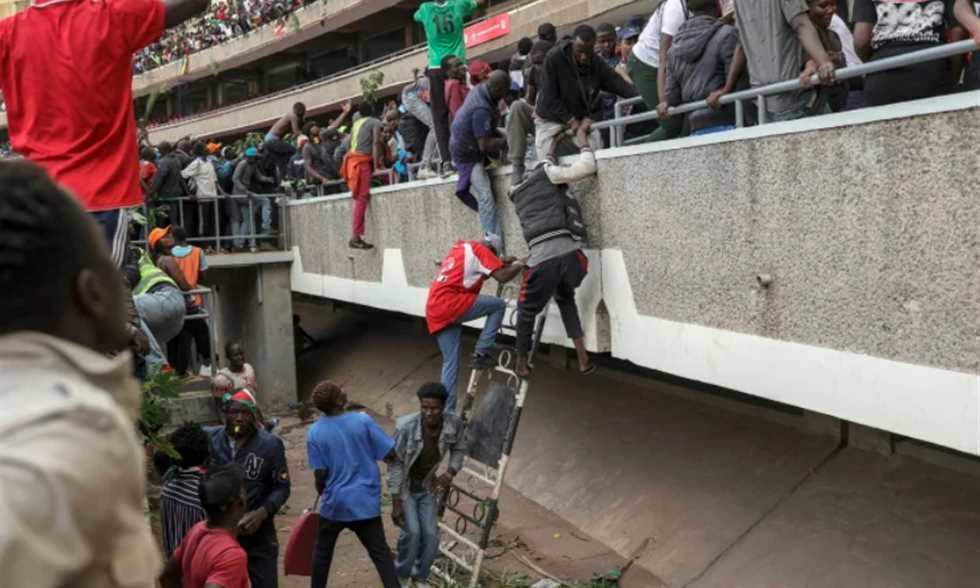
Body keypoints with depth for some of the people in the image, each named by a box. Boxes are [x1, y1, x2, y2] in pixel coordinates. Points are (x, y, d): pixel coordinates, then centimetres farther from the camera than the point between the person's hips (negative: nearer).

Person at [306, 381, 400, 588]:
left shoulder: (315, 433, -9)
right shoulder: (362, 420, -11)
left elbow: (320, 474, -7)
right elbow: (390, 454, -9)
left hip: (335, 501, 1)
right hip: (366, 500, -1)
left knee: (323, 550, 20)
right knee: (380, 551, 6)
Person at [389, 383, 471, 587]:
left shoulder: (454, 424, -22)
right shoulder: (406, 426, -32)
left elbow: (460, 449, 1)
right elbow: (395, 464, -22)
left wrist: (450, 472, -15)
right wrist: (396, 502, -20)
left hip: (428, 486, 3)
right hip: (404, 487, -3)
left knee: (431, 535, -1)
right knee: (412, 532, -15)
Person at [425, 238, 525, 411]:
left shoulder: (460, 247, 24)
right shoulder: (479, 249, -1)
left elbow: (478, 269, 34)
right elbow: (502, 276, -8)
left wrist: (505, 263, 26)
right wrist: (519, 264, 9)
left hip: (434, 310, 9)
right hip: (450, 303, -9)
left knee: (450, 362, 13)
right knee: (499, 305, 3)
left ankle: (447, 412, 11)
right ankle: (482, 353, 0)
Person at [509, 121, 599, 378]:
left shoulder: (517, 193, 25)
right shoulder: (545, 175, 12)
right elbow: (587, 167, 5)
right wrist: (581, 137, 18)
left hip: (542, 260, 0)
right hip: (570, 255, 0)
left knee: (527, 311, 25)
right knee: (566, 299, 30)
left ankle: (522, 363, 40)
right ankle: (583, 359, 27)